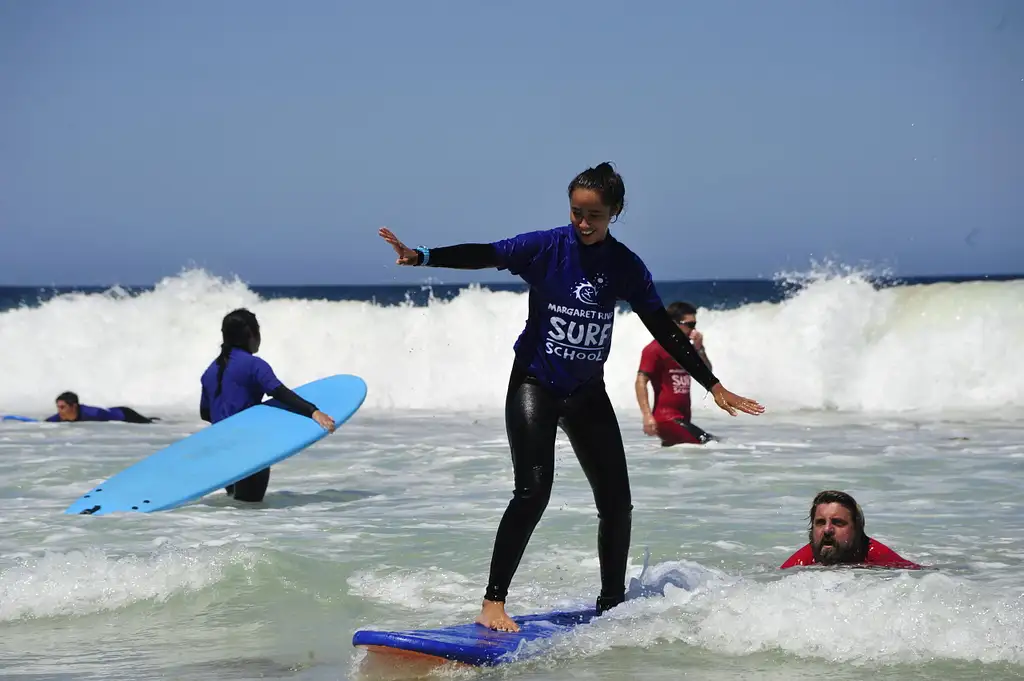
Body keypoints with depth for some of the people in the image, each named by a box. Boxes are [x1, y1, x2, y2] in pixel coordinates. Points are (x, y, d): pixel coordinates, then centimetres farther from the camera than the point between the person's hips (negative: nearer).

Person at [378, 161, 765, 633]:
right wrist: (420, 257, -39)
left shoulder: (626, 266, -2)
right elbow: (484, 255, -23)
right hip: (535, 384, -4)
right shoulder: (547, 247, -10)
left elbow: (665, 331, 3)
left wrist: (714, 386, 2)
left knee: (616, 501, 3)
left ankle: (612, 604, 22)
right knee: (533, 491, -20)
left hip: (587, 391, 4)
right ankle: (493, 604, -16)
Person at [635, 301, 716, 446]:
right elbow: (641, 382, -14)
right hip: (667, 418, -9)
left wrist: (699, 349, 0)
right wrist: (647, 416, -24)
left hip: (683, 418, 9)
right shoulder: (656, 349, -8)